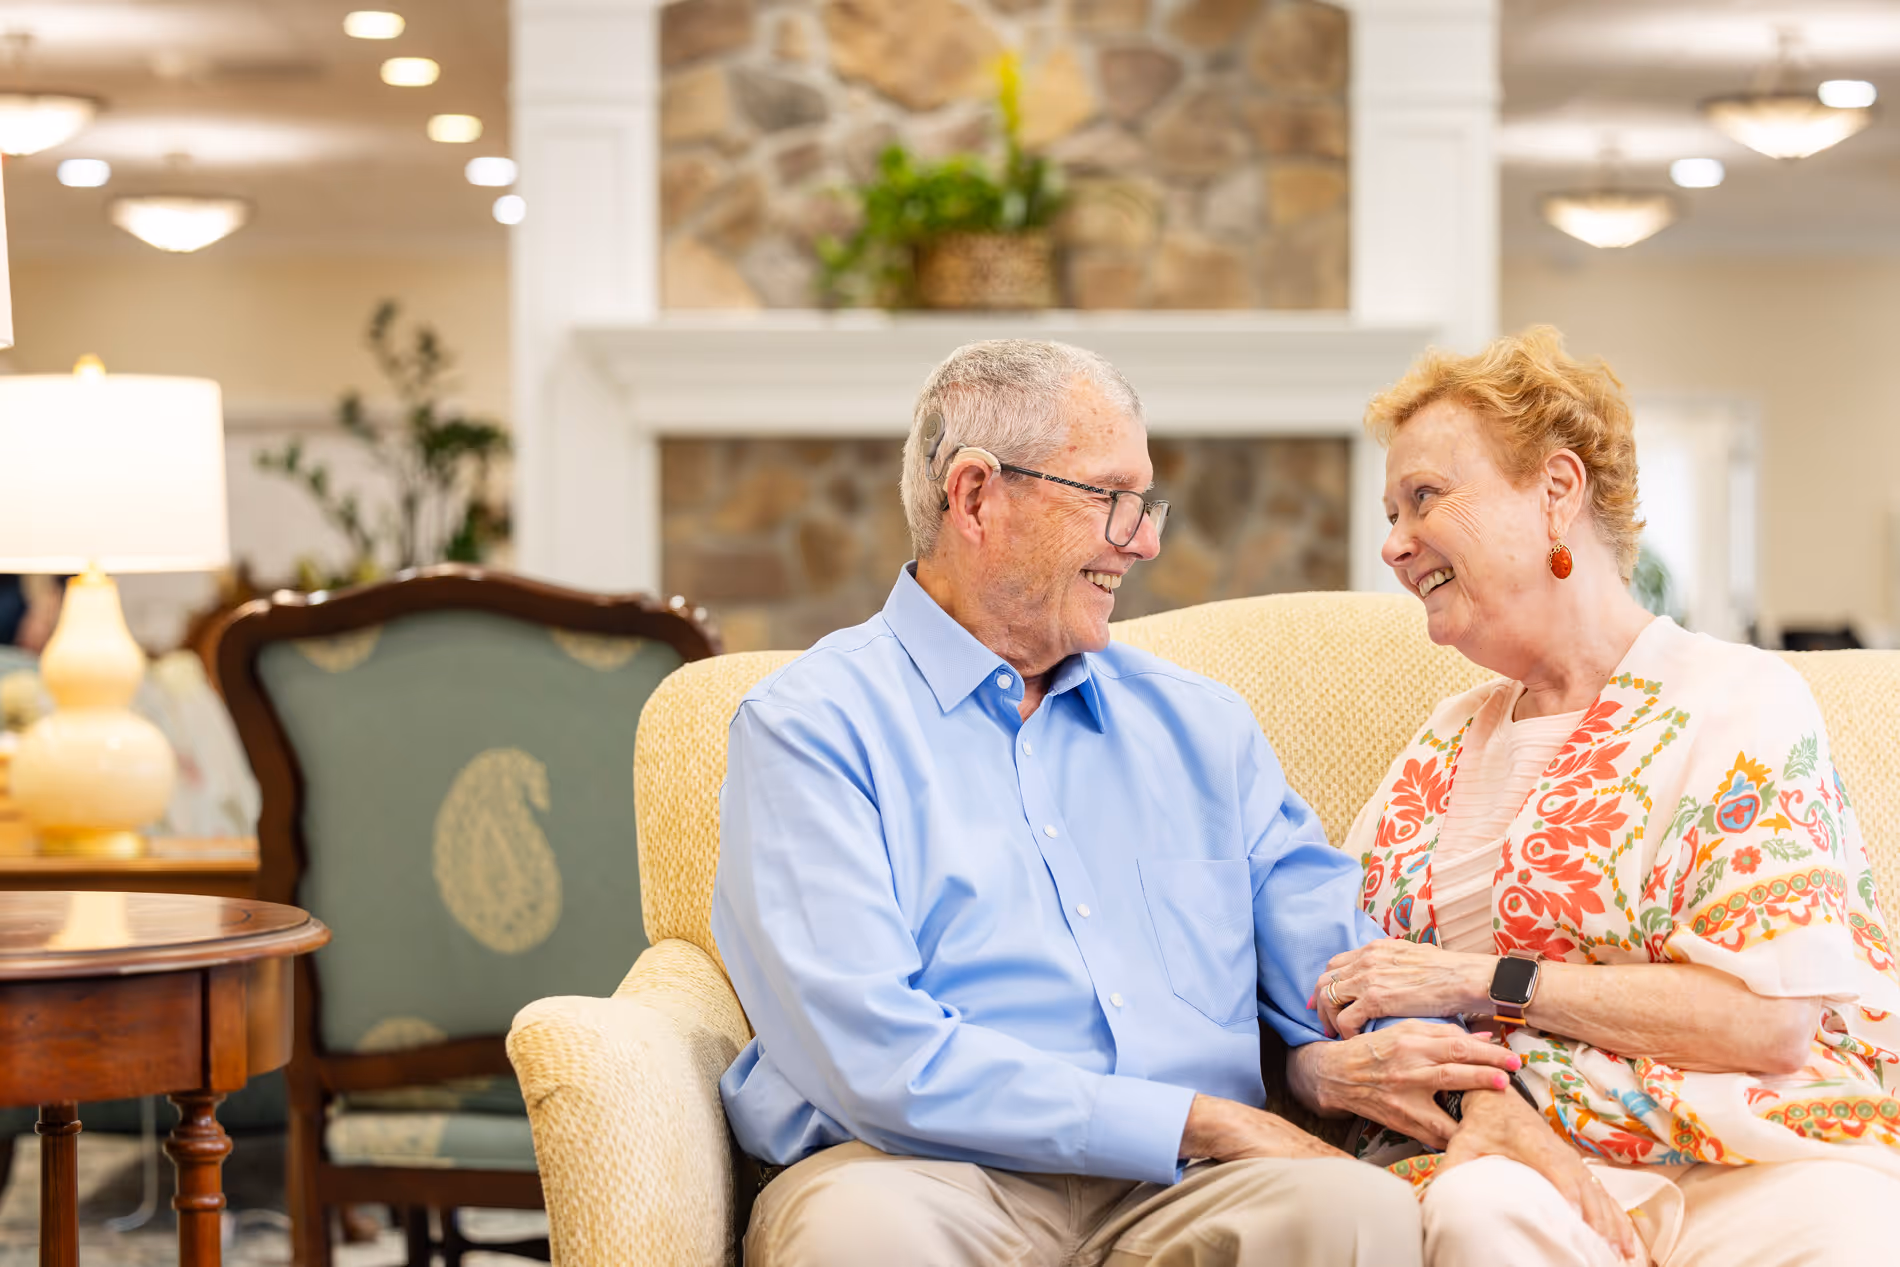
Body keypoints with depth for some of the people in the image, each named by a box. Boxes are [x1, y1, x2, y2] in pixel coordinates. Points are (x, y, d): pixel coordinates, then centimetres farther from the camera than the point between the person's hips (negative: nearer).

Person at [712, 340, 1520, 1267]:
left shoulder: (1201, 726, 21)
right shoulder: (809, 726, 2)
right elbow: (875, 1056, -11)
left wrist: (1335, 1060, -9)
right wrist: (1196, 1122, -11)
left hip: (1176, 1191, 4)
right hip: (933, 1177, -4)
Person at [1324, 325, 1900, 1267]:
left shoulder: (1738, 703, 2)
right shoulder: (1449, 742, 20)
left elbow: (1769, 1019, -10)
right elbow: (1347, 993, 12)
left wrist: (1480, 979, -8)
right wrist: (1473, 1101, -11)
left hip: (1768, 1161, -3)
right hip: (1540, 1160, 4)